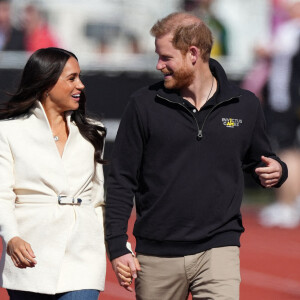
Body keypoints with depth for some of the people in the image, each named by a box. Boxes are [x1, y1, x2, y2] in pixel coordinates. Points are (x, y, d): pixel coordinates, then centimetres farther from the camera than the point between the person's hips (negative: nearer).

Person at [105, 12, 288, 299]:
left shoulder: (245, 106, 6)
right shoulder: (144, 105, 2)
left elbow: (257, 160, 21)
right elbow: (121, 180, 3)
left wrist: (275, 171, -5)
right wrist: (117, 247, -4)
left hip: (218, 250, -1)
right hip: (157, 254, 1)